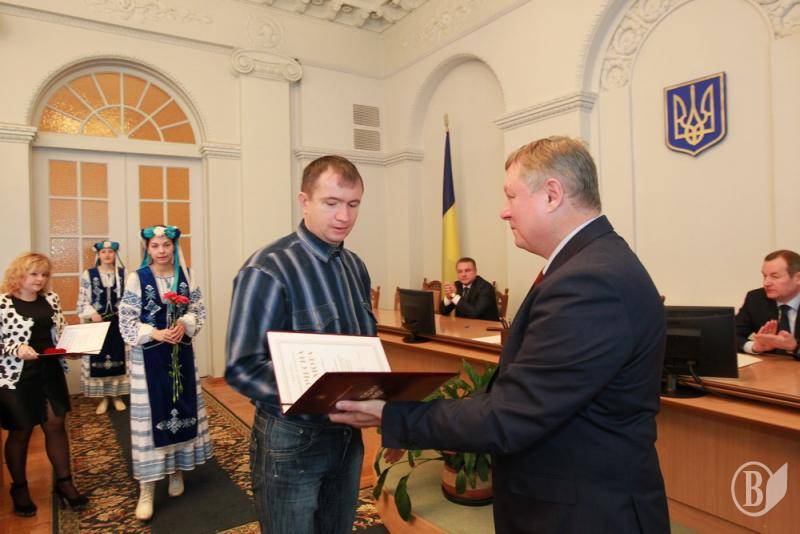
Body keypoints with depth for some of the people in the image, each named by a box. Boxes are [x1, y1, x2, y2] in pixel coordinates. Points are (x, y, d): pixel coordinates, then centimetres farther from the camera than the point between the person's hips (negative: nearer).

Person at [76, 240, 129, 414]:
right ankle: (103, 397, 14)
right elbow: (82, 301, 1)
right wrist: (92, 313, -15)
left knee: (118, 356, 4)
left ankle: (116, 395, 18)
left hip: (118, 322, 1)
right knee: (98, 358, 2)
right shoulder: (89, 274, 2)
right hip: (97, 322, 0)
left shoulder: (123, 273, 4)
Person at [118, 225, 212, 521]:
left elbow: (199, 309, 4)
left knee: (182, 406, 10)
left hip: (180, 351, 3)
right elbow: (126, 322, -6)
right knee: (150, 412, -1)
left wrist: (185, 324, -16)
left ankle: (177, 470, 30)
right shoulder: (137, 278, -5)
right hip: (148, 355, -3)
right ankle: (146, 489, 8)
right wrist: (155, 333, -21)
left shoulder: (186, 275, 3)